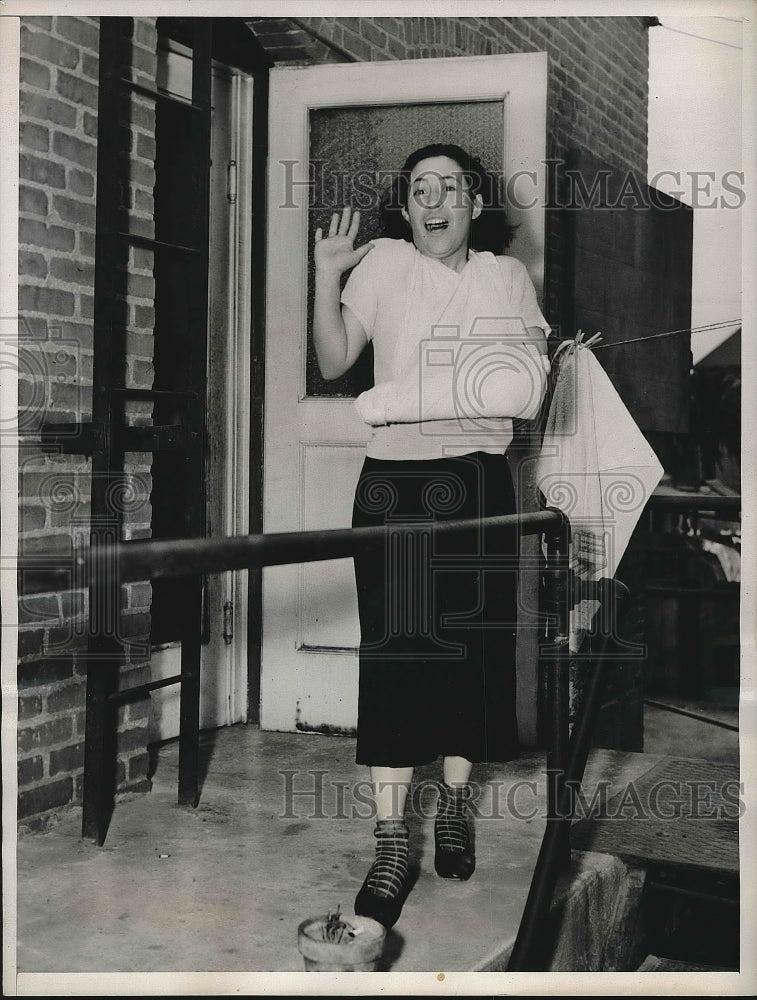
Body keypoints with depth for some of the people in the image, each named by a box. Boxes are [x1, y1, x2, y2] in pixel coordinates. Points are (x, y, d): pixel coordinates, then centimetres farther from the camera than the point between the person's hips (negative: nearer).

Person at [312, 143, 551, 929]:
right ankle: (390, 845, 0)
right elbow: (332, 362, 0)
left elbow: (530, 383, 9)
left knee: (472, 647, 4)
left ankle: (454, 804, 26)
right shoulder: (382, 263, 3)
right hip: (393, 480, -1)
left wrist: (524, 373, -13)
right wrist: (327, 277, -11)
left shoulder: (506, 275, 8)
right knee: (393, 652, -5)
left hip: (477, 481, 2)